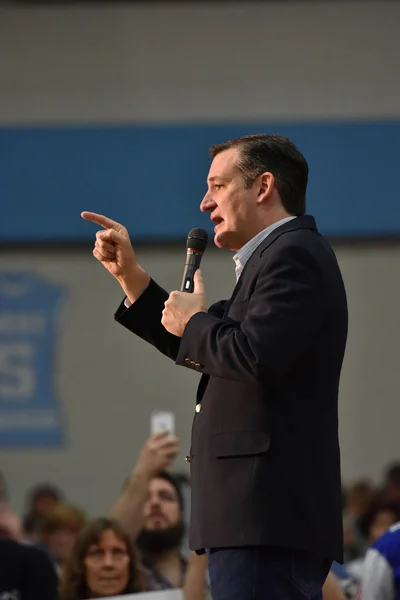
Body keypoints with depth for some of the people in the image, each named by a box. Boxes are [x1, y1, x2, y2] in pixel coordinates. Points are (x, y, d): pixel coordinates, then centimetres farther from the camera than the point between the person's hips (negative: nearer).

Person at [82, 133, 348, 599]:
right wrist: (129, 275, 23)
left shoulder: (295, 254, -10)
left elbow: (255, 356, -25)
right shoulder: (280, 255, 24)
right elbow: (205, 354, 30)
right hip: (266, 514, 11)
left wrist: (194, 322, -5)